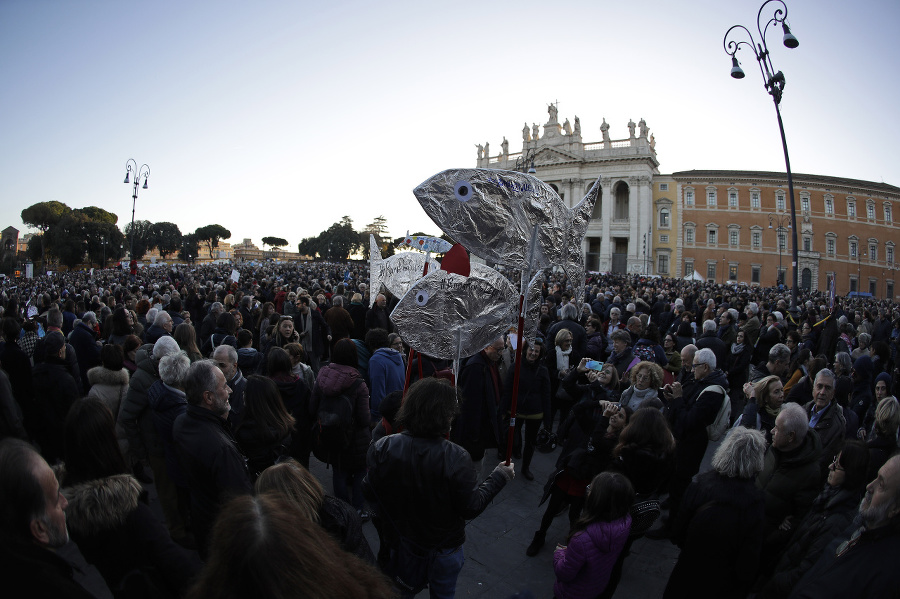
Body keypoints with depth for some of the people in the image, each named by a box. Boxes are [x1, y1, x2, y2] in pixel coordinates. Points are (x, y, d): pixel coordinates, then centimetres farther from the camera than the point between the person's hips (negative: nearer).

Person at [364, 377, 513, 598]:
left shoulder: (382, 448, -22)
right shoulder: (455, 458, -31)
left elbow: (371, 495, -10)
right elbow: (471, 509, -20)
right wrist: (499, 477, -8)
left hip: (400, 544, 3)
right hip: (444, 550, -2)